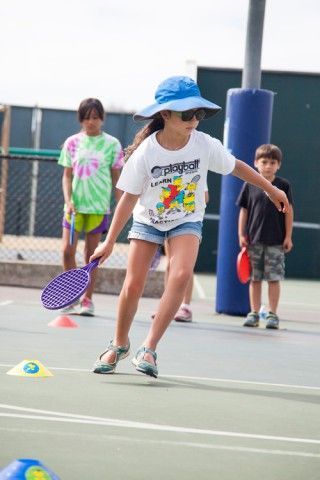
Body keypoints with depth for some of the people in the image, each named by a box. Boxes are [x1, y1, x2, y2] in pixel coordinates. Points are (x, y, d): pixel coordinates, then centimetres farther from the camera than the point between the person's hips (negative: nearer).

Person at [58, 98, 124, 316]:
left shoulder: (112, 144, 2)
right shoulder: (72, 142, 6)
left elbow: (117, 179, 5)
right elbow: (67, 175, 7)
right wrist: (68, 200, -7)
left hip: (98, 206, -1)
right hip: (74, 205, 2)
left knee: (91, 255, 2)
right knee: (68, 251, -6)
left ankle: (87, 300, 9)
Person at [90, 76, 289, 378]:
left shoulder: (205, 145, -18)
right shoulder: (145, 152, -21)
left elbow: (236, 167, 1)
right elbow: (129, 198, -13)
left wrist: (271, 189, 9)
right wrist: (110, 242, -14)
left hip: (187, 221, 1)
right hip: (148, 220, 0)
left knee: (180, 275, -24)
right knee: (133, 285, -5)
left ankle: (149, 349, -18)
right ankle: (119, 345, 22)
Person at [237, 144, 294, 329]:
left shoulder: (283, 185, 1)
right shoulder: (250, 185, 4)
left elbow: (289, 211, 2)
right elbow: (244, 210, 7)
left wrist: (288, 237, -1)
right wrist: (241, 235, 2)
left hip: (276, 241, -2)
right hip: (254, 239, 2)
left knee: (274, 278, -2)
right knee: (255, 278, 6)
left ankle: (272, 314, 5)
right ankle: (254, 313, 13)